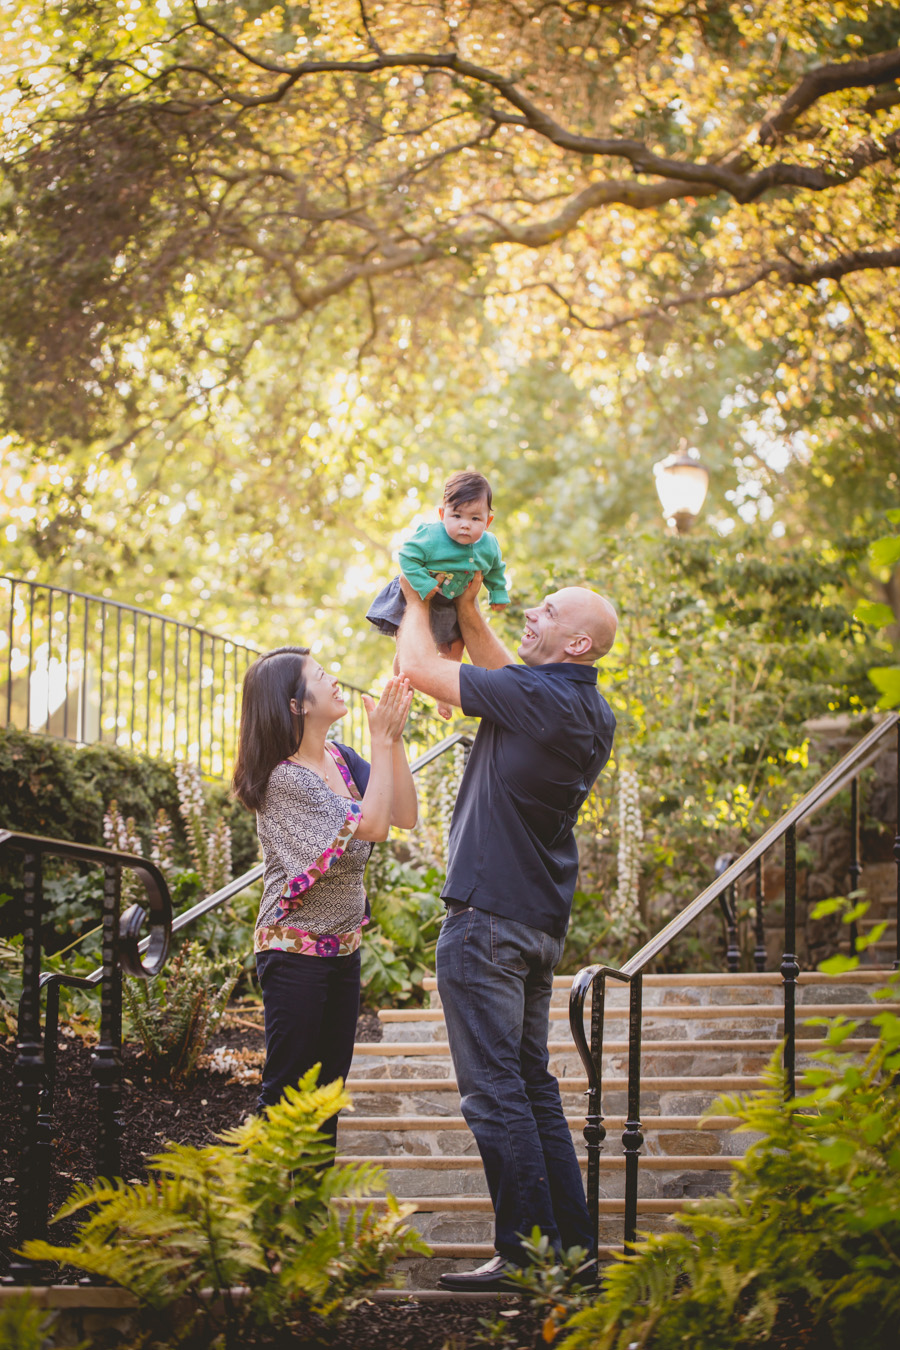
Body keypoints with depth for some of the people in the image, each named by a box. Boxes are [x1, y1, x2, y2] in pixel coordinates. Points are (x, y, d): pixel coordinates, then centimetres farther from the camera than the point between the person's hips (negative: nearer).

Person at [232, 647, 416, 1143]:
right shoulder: (285, 778, -20)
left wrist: (395, 738, -7)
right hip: (295, 950, -8)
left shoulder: (340, 759, 5)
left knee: (329, 1085, 13)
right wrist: (382, 741, -21)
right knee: (287, 1090, -2)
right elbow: (373, 825, -23)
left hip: (341, 948, 8)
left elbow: (404, 816, 1)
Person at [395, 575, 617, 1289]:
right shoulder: (594, 714, 9)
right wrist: (467, 608, 20)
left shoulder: (533, 696, -17)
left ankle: (529, 1251, -5)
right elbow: (503, 673, 26)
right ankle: (575, 1243, 17)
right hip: (544, 925, 9)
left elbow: (418, 667, -9)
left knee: (494, 1089, -6)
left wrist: (417, 601, 8)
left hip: (488, 917, -9)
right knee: (534, 1085, 15)